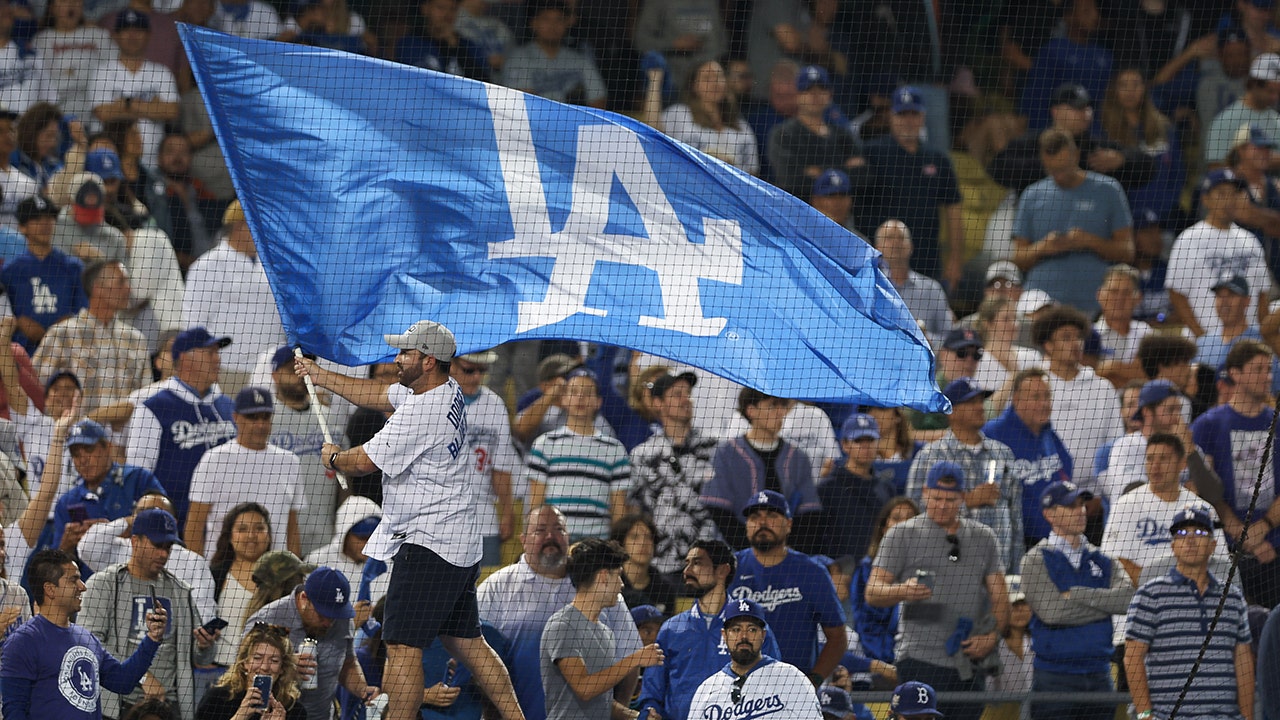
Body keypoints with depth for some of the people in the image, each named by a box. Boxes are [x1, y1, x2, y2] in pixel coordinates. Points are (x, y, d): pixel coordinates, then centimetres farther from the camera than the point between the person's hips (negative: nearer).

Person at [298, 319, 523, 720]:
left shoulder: (421, 413, -21)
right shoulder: (449, 392, 9)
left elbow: (364, 462, -14)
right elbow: (378, 395, 24)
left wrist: (333, 458, 8)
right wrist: (320, 376, 26)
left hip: (428, 546, -10)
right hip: (460, 547, 10)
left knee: (402, 646, -10)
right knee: (465, 641, 16)